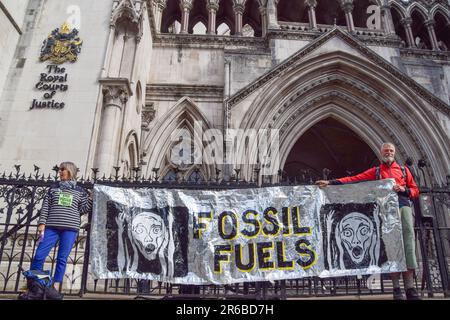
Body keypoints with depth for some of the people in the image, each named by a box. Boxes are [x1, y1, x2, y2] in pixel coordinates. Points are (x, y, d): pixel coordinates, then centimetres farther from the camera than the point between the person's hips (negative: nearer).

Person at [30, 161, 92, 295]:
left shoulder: (79, 191, 11)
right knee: (39, 255, -3)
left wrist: (92, 198, -3)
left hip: (70, 229, -1)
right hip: (52, 227, 1)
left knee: (62, 258, 0)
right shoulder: (53, 188, 14)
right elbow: (45, 207, 9)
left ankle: (55, 287, 7)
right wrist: (42, 223, -2)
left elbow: (82, 210, 7)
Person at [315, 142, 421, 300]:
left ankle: (410, 287, -9)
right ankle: (396, 287, -6)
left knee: (408, 240, -10)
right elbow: (354, 179, 9)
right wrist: (331, 182, -2)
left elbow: (415, 191, 22)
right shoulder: (375, 171, 18)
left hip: (404, 205, 1)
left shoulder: (404, 170, 23)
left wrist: (404, 190, -2)